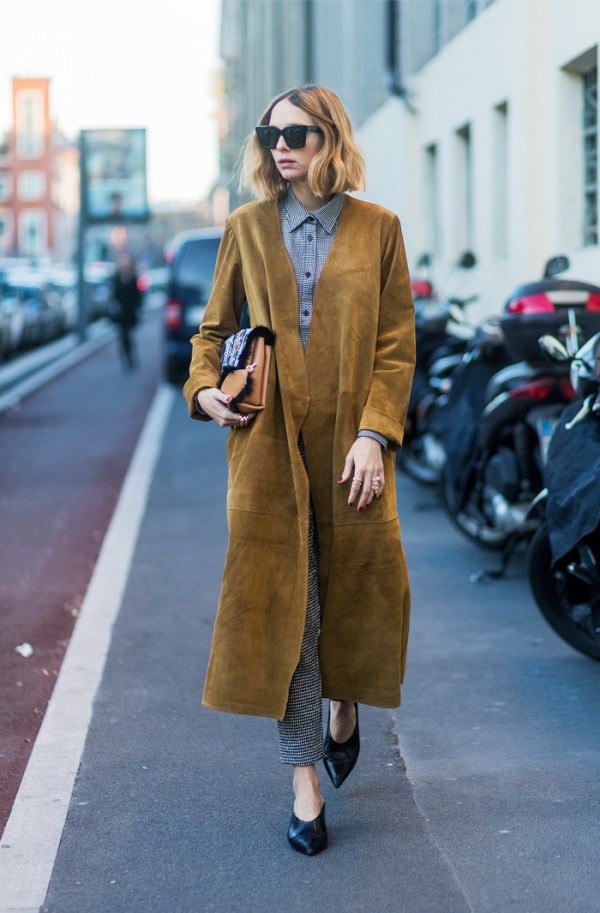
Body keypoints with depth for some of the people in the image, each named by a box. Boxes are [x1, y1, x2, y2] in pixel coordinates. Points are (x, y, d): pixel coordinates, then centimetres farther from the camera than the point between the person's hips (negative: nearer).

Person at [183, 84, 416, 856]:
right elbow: (214, 327, 15)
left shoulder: (377, 228, 4)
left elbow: (397, 345, 1)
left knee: (359, 589, 7)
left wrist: (374, 434, -9)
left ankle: (344, 708, 39)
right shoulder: (246, 228, 7)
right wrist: (204, 388, -5)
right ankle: (305, 781, 6)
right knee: (282, 603, -1)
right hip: (268, 442, 0)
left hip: (351, 438, 0)